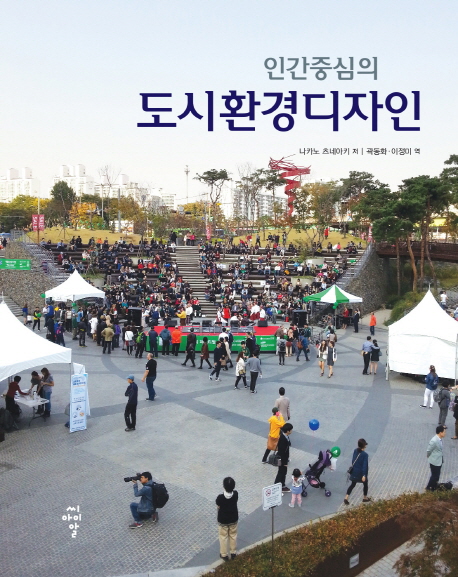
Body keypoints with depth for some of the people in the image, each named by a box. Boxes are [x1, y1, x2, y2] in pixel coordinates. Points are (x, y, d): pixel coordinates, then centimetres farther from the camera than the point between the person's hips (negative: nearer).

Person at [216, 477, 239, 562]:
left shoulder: (220, 497, -32)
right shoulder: (235, 494, -24)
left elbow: (218, 507, -14)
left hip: (223, 520, -2)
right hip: (233, 519, 3)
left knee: (223, 537, 21)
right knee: (233, 536, 25)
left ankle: (224, 554, 36)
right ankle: (233, 553, 41)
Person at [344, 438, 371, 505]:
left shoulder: (355, 451, -6)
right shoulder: (365, 455, -24)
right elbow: (365, 465, -23)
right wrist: (364, 475, -20)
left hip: (354, 471, 5)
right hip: (361, 473, -5)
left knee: (353, 484, 19)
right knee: (365, 484, 21)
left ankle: (346, 498, 12)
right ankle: (365, 498, 37)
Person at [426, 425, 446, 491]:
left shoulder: (440, 439, -3)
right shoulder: (434, 441, -31)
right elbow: (428, 451, -19)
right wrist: (430, 458, -1)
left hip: (439, 461, 8)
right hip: (434, 462, -8)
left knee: (437, 475, 21)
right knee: (434, 475, 7)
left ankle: (434, 487, 38)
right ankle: (428, 488, 25)